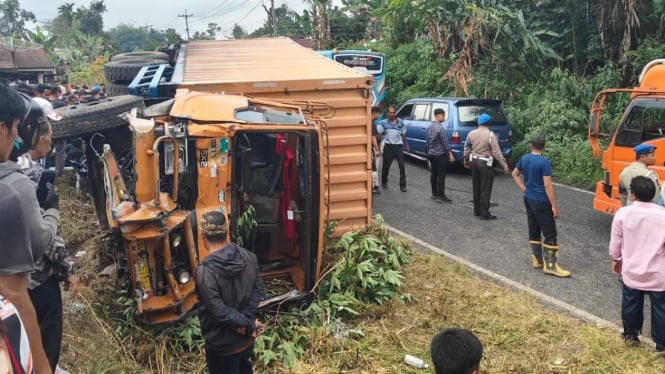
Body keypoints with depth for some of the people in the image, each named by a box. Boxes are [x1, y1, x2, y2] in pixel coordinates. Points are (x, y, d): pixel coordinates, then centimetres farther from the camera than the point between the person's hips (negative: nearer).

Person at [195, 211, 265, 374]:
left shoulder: (205, 272, -28)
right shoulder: (248, 257, -9)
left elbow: (220, 312, -27)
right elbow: (258, 288, -4)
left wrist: (249, 325, -15)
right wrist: (247, 321, -10)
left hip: (222, 344, -5)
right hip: (246, 338, 6)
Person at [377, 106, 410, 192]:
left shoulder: (401, 122, 7)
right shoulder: (383, 123, -4)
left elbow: (403, 134, 15)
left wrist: (406, 145, 16)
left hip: (399, 146, 2)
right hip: (388, 146, -2)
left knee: (401, 165, -4)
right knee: (386, 165, 9)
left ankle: (403, 185, 1)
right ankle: (384, 182, 28)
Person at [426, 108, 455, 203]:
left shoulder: (429, 127, 7)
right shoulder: (440, 128, -19)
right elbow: (445, 143, -17)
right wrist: (450, 154, -9)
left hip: (431, 154, 8)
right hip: (440, 155, -8)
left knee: (433, 174, 13)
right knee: (441, 175, -4)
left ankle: (434, 193, 21)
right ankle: (441, 196, -1)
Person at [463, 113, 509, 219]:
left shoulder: (471, 133, 2)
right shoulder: (490, 135, -14)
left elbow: (467, 148, 11)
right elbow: (496, 152, -15)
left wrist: (466, 160, 24)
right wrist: (504, 164, -9)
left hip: (474, 161, 6)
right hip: (485, 163, -6)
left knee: (476, 187, 15)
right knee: (485, 189, 0)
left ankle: (477, 211, 22)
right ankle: (484, 213, 2)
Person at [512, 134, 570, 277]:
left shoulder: (524, 158, 3)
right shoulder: (544, 162, -17)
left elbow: (515, 174, 18)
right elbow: (547, 185, -19)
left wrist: (525, 189, 13)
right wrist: (554, 205, -15)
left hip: (528, 199, 8)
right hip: (541, 201, -8)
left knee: (534, 230, 15)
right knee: (550, 233, -2)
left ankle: (536, 259, 23)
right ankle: (550, 265, -1)